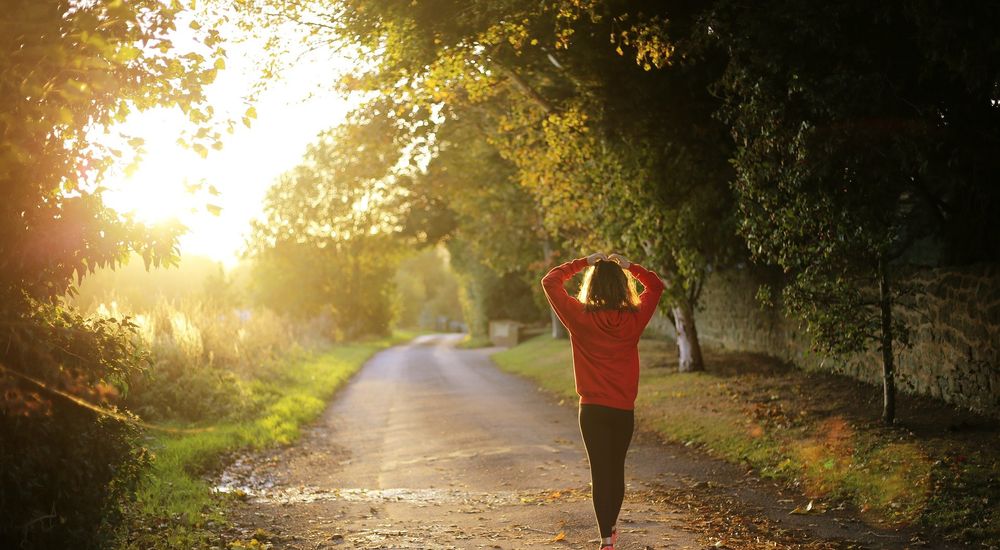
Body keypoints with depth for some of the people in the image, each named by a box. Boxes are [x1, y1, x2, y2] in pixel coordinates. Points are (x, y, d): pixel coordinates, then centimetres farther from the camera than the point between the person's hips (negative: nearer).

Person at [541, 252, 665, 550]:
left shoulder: (580, 317, -11)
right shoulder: (634, 319, -5)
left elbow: (550, 281, 1)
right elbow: (656, 286, 12)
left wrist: (583, 263, 4)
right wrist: (629, 266, 9)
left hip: (593, 409, -2)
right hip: (624, 410, 2)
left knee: (600, 471, 1)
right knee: (617, 468, 17)